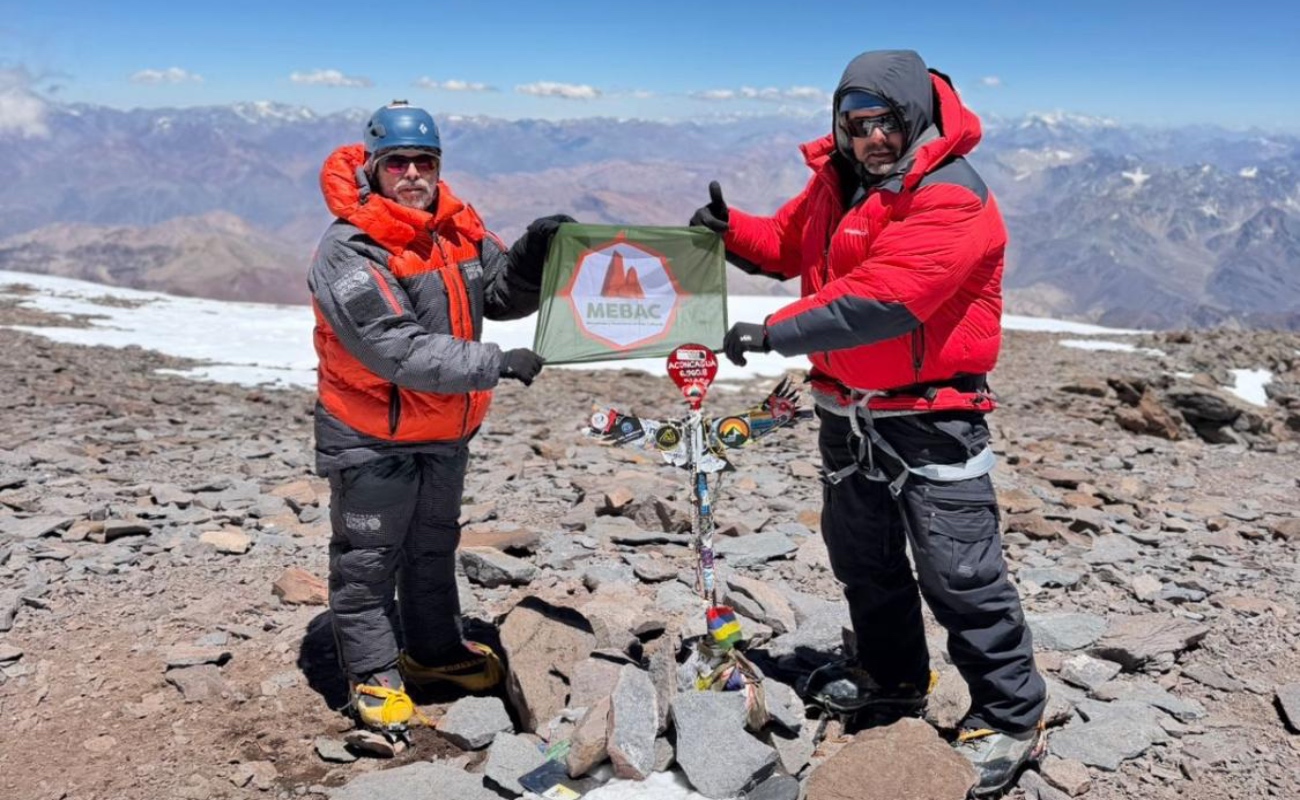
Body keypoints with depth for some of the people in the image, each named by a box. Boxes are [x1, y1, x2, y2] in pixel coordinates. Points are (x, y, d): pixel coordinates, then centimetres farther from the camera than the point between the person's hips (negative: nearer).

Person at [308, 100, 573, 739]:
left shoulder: (459, 229, -2)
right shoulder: (348, 252, -23)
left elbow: (504, 295, 2)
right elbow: (400, 351, -32)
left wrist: (533, 254, -18)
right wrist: (497, 363, -34)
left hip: (447, 431, 7)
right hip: (372, 436, -7)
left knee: (435, 546, 23)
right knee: (369, 560, 7)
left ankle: (435, 650, 42)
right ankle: (375, 677, 26)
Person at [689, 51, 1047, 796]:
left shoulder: (953, 202, -21)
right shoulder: (838, 180, 5)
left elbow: (881, 299, -33)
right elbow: (787, 244, 19)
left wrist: (775, 332, -35)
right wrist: (731, 228, -2)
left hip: (930, 416, -8)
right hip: (848, 410, 8)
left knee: (959, 573, -4)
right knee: (862, 556, 20)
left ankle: (1012, 719, 15)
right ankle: (893, 678, 41)